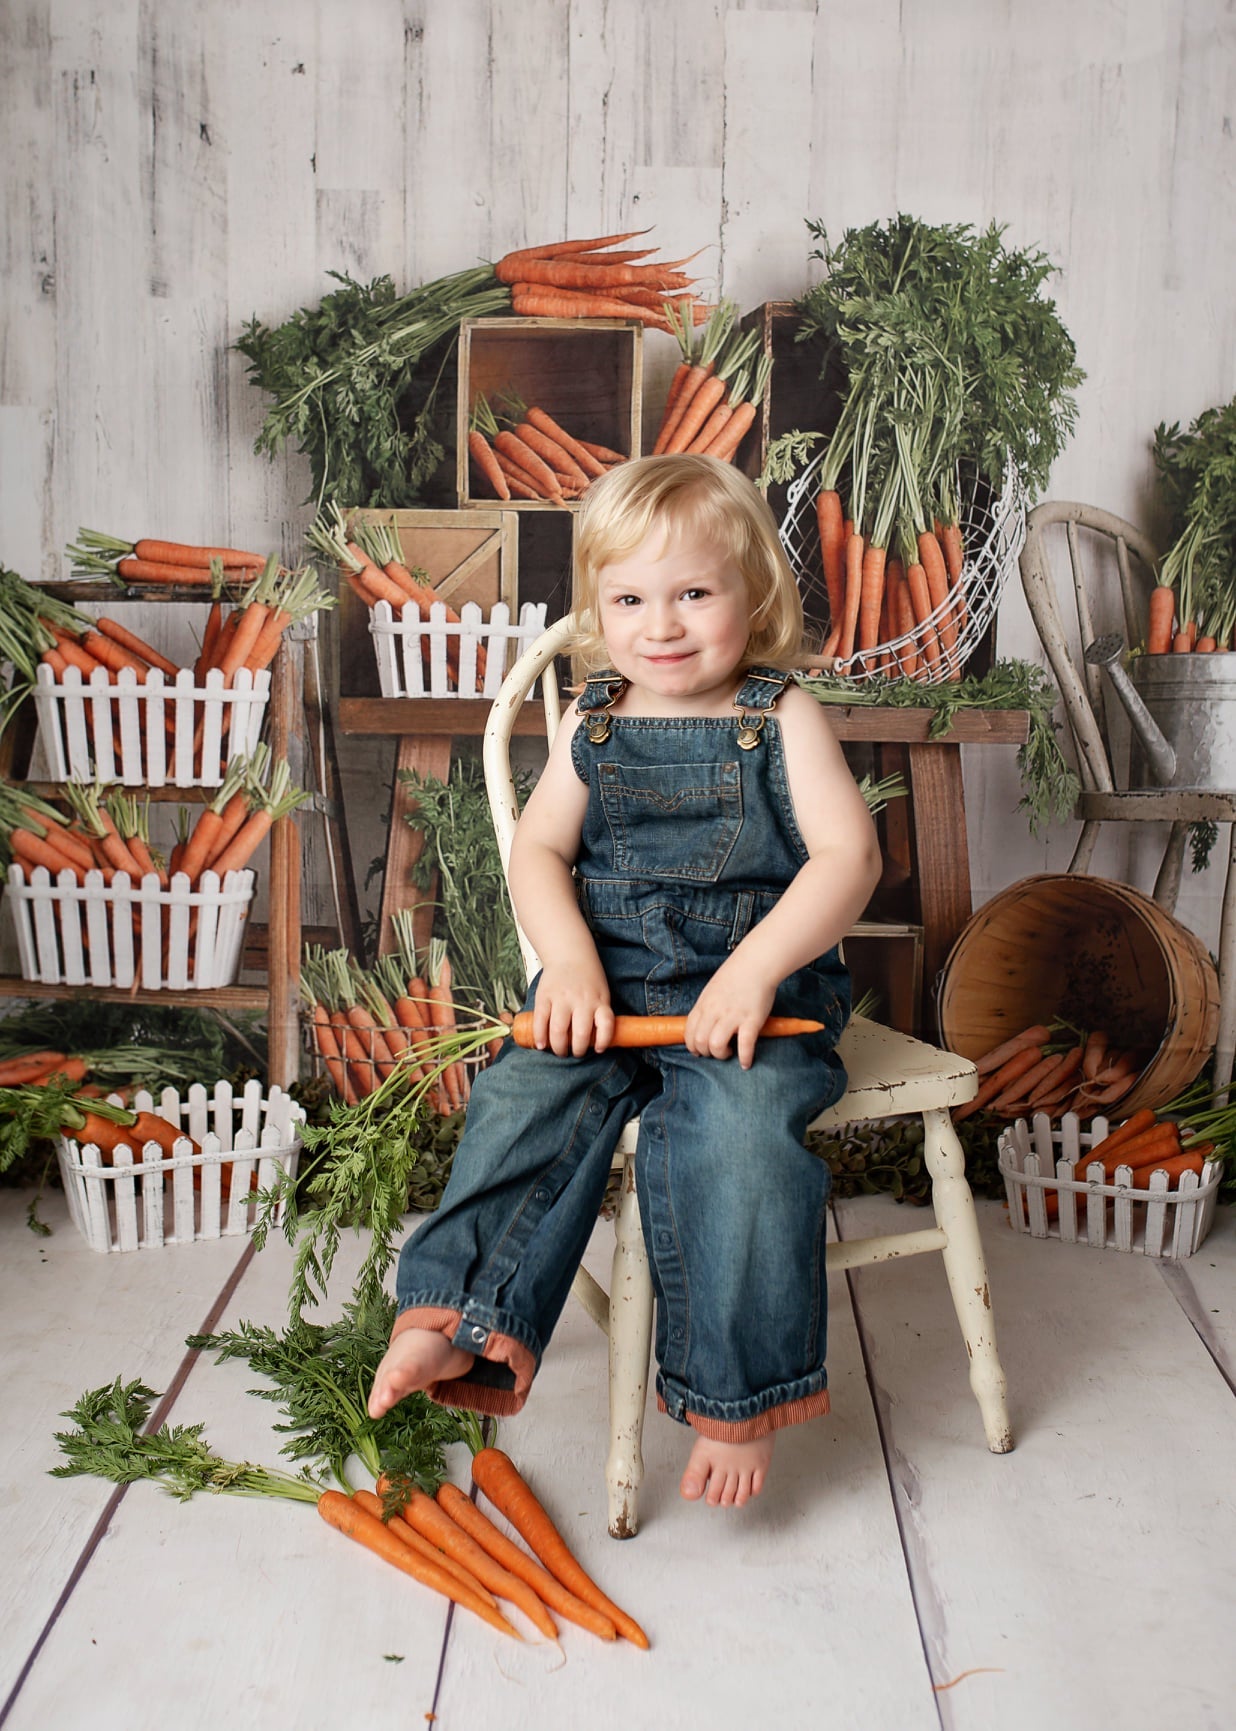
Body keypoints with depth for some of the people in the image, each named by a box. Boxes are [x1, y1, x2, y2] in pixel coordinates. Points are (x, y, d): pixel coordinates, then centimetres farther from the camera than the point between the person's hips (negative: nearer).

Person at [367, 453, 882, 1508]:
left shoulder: (781, 716, 0)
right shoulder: (594, 721, 11)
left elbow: (849, 854, -8)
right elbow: (539, 847, 9)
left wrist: (757, 969, -20)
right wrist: (569, 960, -10)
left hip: (757, 989, -3)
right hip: (611, 984, 4)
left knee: (736, 1132, -28)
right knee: (526, 1098, -22)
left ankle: (739, 1395, -13)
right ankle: (459, 1321, -16)